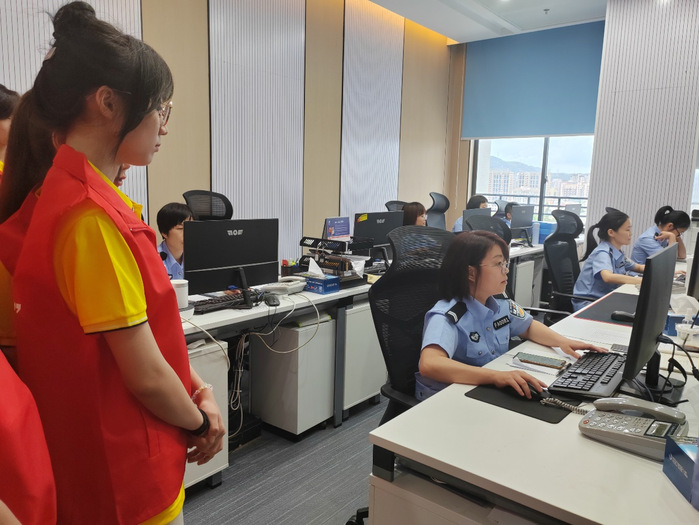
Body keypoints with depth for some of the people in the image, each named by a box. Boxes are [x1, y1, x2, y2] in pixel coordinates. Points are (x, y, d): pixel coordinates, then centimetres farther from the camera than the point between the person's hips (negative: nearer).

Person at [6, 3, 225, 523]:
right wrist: (200, 423, -6)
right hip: (128, 479, -8)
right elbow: (146, 375, -23)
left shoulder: (96, 198, 2)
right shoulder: (93, 217, -27)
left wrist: (198, 386, 0)